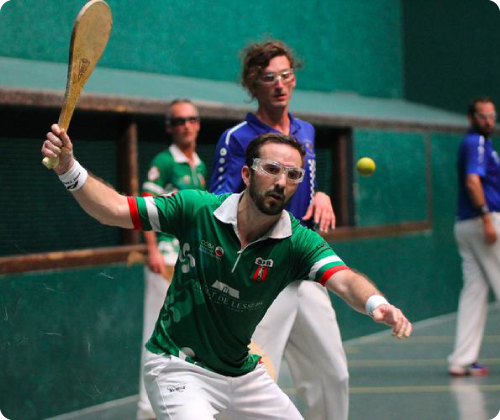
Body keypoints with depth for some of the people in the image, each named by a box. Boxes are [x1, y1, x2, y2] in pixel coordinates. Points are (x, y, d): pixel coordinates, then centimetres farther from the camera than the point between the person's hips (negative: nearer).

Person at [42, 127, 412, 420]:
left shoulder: (298, 242, -12)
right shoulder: (196, 209, -14)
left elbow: (344, 280, -29)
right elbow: (114, 210, -12)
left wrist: (376, 304, -52)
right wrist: (69, 168, -28)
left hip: (242, 373, 4)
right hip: (179, 368, -4)